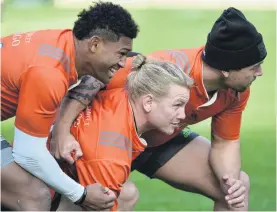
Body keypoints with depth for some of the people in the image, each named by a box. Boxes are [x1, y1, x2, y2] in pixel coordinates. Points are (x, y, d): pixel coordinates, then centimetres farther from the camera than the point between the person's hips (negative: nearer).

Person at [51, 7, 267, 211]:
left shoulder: (237, 90, -17)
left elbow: (225, 143, -3)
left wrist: (231, 181, -24)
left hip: (163, 140, 7)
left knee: (238, 187, -2)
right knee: (126, 194, -36)